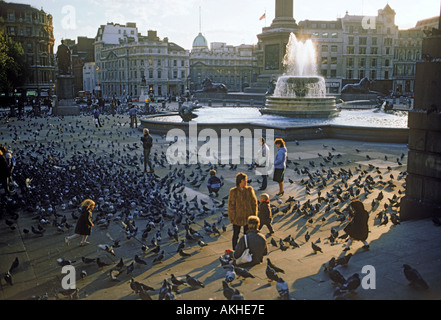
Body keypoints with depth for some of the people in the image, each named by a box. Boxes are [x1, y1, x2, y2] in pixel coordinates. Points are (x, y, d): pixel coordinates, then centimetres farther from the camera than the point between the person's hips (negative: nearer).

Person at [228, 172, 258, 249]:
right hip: (237, 217, -2)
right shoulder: (233, 191, -11)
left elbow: (254, 203, 2)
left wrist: (254, 215, 0)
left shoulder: (250, 190, -4)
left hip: (248, 217, 3)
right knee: (236, 235, 9)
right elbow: (231, 205, -8)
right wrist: (232, 217, -9)